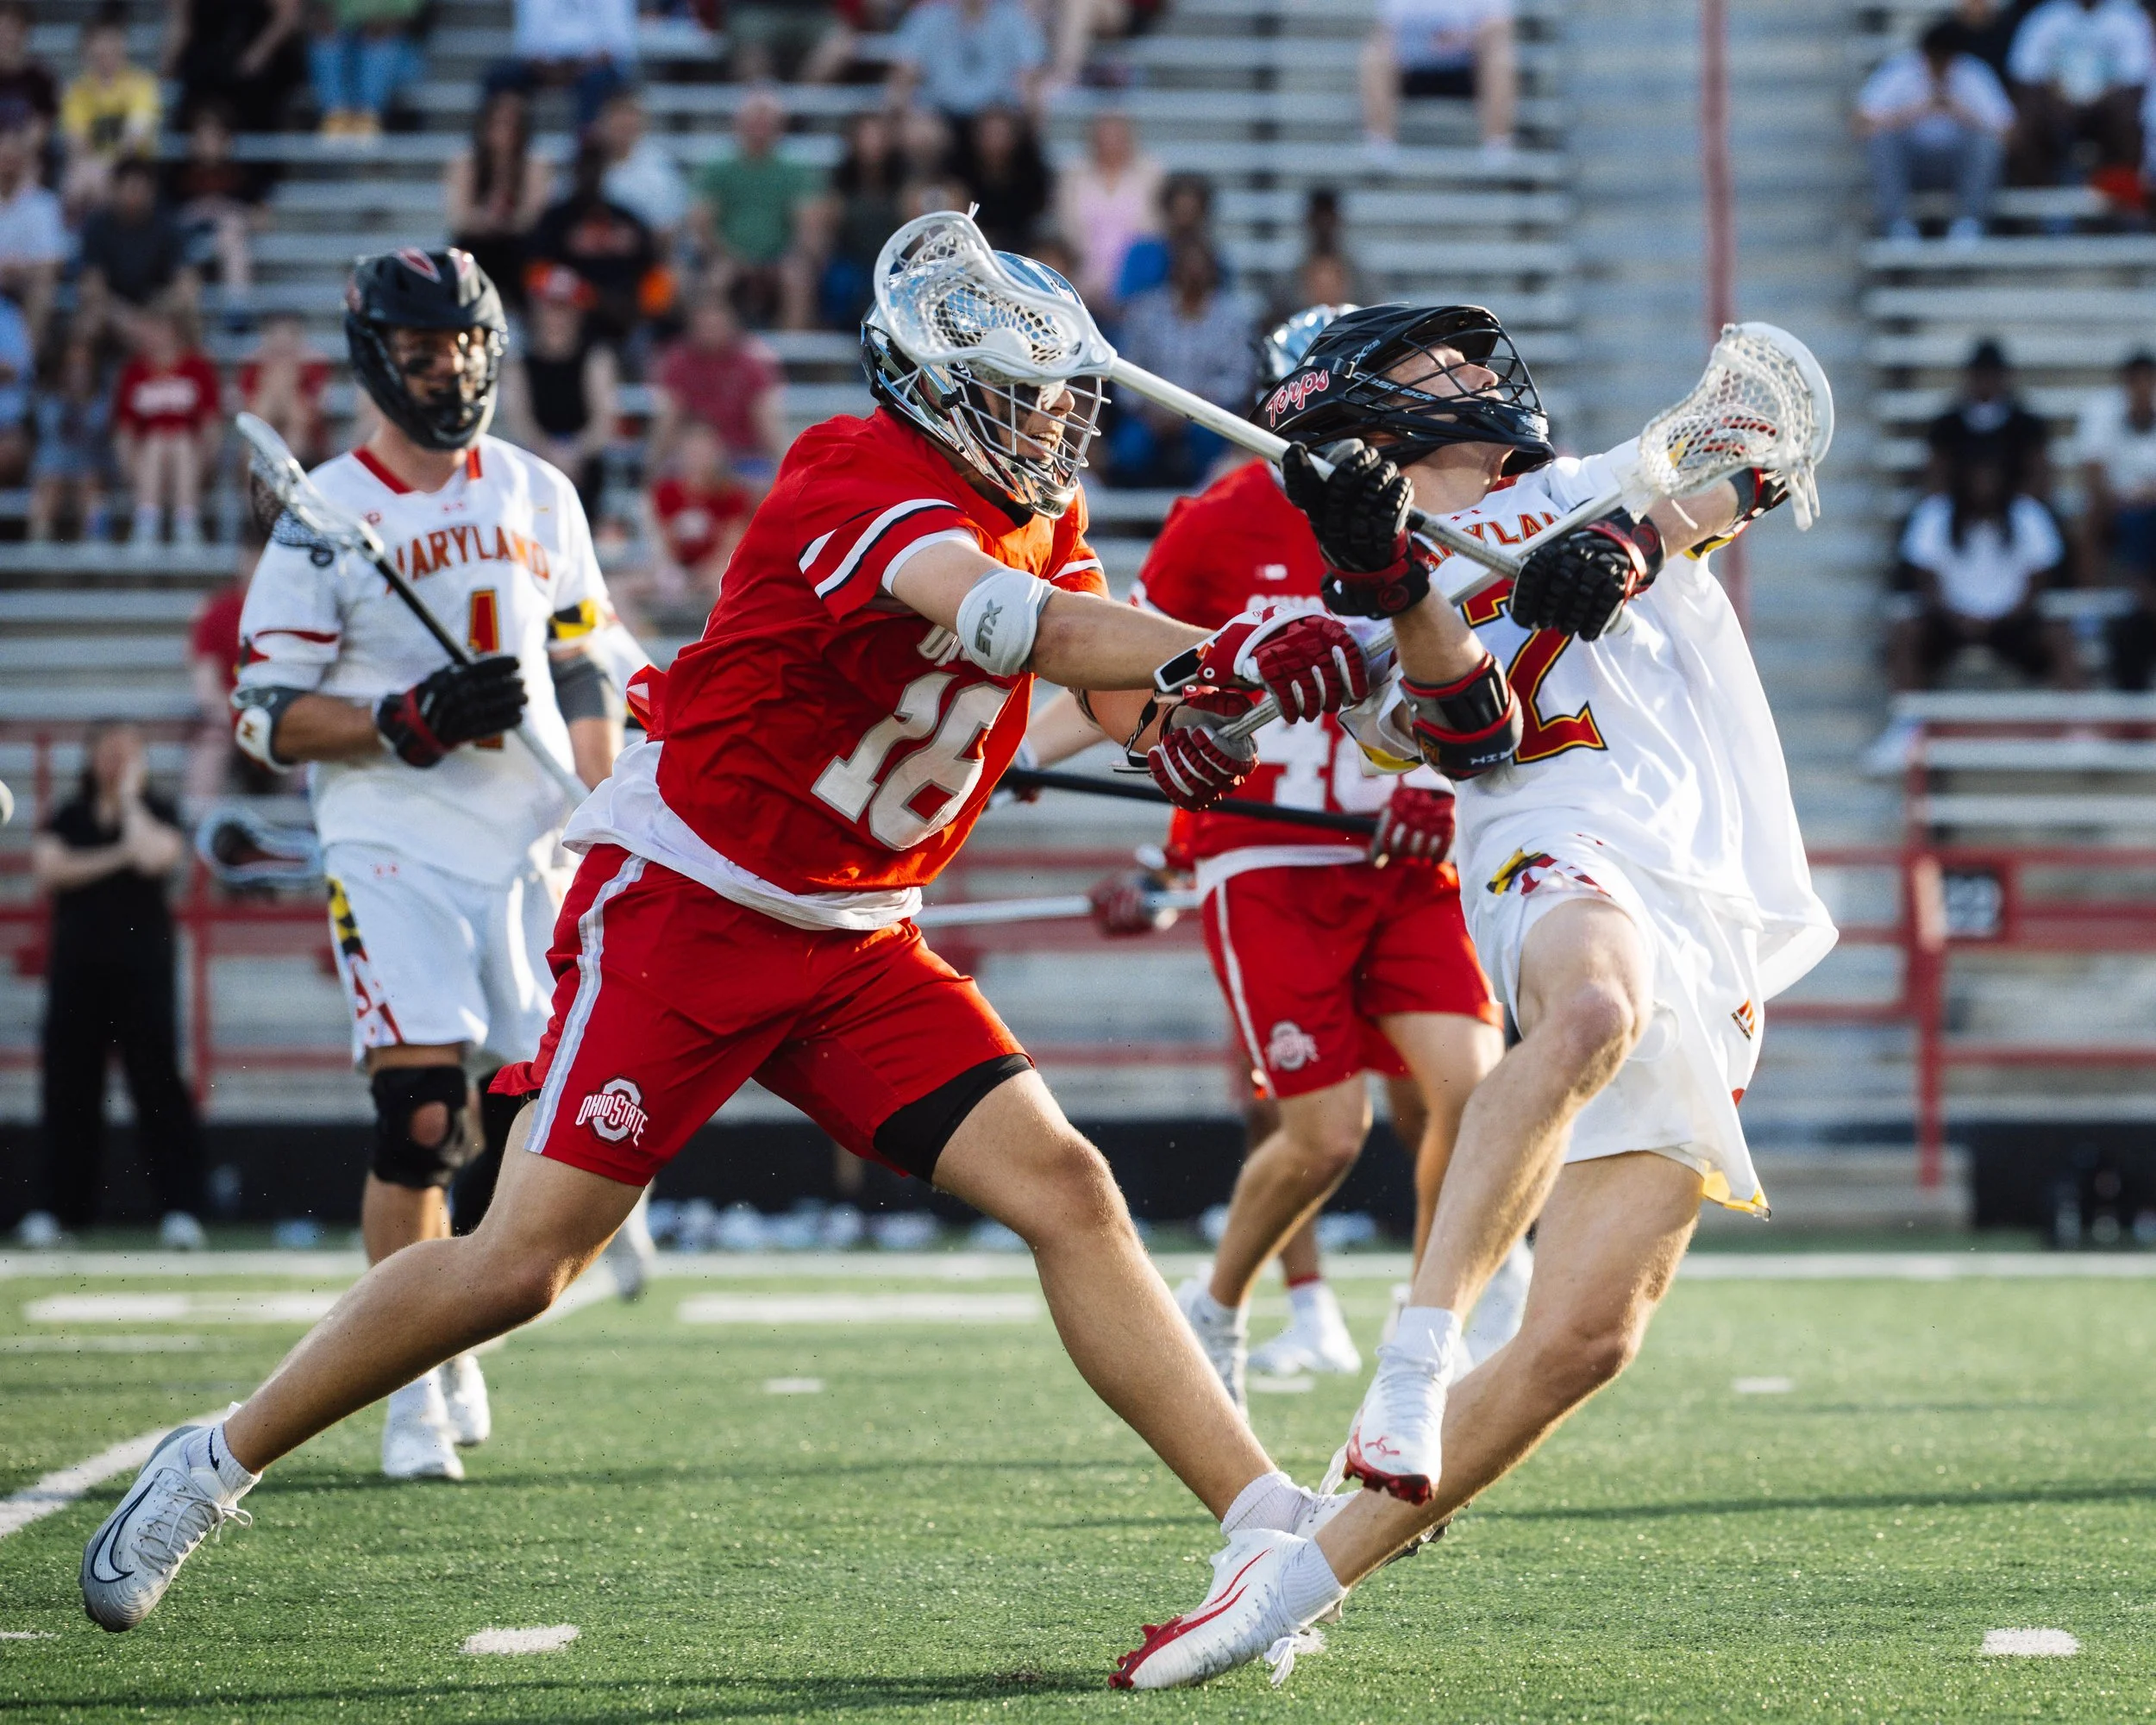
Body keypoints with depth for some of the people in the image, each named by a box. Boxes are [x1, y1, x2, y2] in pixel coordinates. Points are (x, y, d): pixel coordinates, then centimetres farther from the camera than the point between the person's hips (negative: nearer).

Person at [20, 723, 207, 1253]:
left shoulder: (156, 812, 6)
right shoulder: (66, 818, 12)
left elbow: (155, 856, -14)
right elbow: (47, 870, -3)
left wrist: (130, 797, -4)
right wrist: (117, 856, -9)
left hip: (142, 967, -2)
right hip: (77, 965, 2)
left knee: (157, 1081, -9)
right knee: (69, 1085, 1)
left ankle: (180, 1208, -10)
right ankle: (54, 1207, 7)